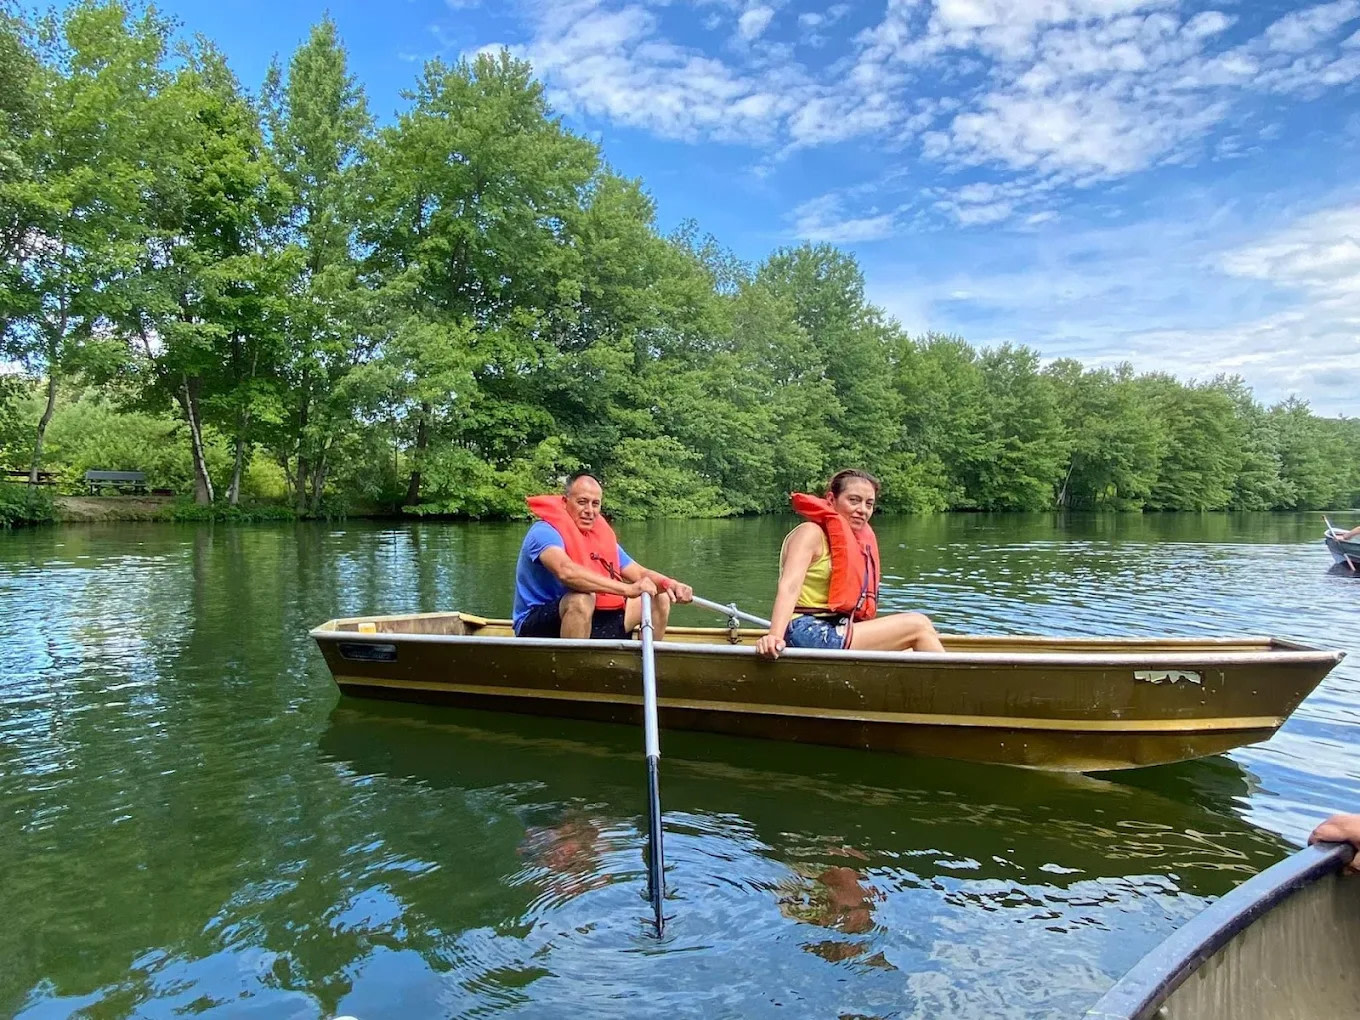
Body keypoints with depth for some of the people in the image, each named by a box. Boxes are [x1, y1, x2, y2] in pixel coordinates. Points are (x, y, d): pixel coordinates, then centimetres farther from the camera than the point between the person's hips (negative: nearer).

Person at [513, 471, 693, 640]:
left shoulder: (602, 536, 10)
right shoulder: (545, 531, -16)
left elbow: (641, 573, 9)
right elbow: (566, 572, -35)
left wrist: (670, 584, -13)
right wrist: (628, 589, -38)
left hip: (589, 621, 8)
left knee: (660, 599, 5)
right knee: (582, 598, -38)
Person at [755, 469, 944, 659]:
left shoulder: (855, 541, 17)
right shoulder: (811, 533, -9)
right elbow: (790, 586, -24)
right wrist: (775, 637, -37)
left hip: (833, 631, 9)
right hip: (810, 635, -9)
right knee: (918, 625, -10)